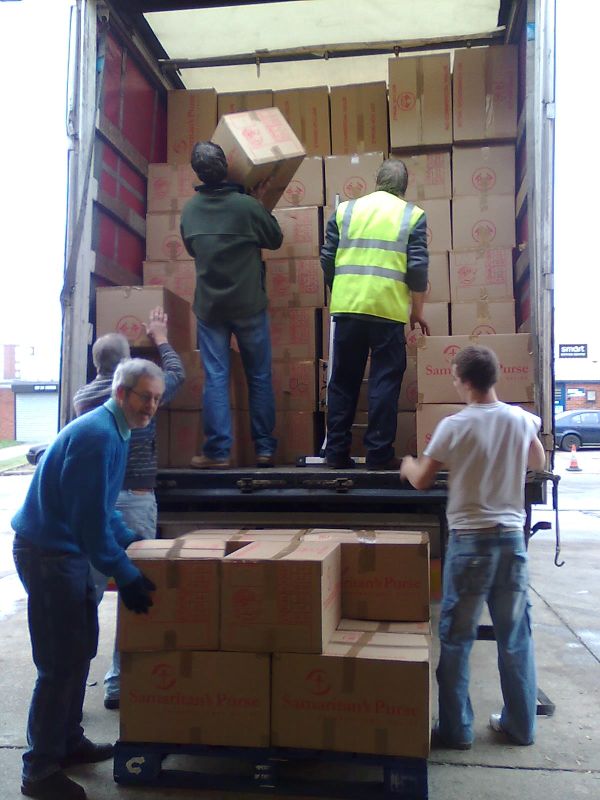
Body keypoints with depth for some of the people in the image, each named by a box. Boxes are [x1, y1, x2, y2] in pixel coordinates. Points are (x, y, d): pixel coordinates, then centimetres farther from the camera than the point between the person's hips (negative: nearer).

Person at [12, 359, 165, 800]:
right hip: (48, 553, -10)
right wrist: (125, 575, -21)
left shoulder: (112, 431, 10)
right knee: (61, 662, -3)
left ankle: (69, 742, 33)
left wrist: (127, 537, 20)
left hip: (68, 550, 10)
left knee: (80, 650, 18)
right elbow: (89, 515, -25)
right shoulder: (97, 436, -22)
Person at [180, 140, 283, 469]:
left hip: (209, 306, 2)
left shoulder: (189, 210, 0)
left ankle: (218, 451, 2)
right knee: (259, 377, 8)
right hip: (249, 304, -2)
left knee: (215, 378, 3)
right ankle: (265, 448, 12)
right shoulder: (247, 205, -11)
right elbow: (275, 239, 4)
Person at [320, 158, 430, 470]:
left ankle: (337, 452, 13)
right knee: (385, 382, 5)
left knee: (343, 381, 10)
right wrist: (417, 312, 9)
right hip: (388, 309, -2)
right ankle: (379, 454, 5)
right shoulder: (412, 215, 5)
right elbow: (418, 268, -2)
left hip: (347, 306, 3)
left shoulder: (345, 210, 12)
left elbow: (327, 259, 10)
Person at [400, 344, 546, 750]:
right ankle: (521, 724, 26)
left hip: (470, 539, -4)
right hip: (512, 537, 4)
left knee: (456, 637, 7)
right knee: (516, 636, 14)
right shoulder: (521, 419, 0)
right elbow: (539, 463, 19)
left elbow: (421, 481, -3)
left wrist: (408, 464, 18)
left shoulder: (455, 426, -11)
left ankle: (456, 729, 15)